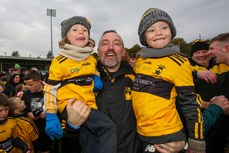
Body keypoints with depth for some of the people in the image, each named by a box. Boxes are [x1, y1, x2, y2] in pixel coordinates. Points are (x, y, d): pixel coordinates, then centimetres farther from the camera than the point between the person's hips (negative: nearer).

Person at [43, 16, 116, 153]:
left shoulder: (92, 59, 9)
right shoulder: (60, 61, -6)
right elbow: (50, 90, -5)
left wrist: (97, 78, 6)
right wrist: (50, 117, -11)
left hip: (89, 106, 6)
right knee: (108, 127, -24)